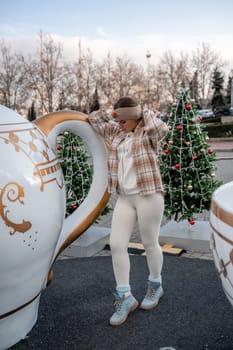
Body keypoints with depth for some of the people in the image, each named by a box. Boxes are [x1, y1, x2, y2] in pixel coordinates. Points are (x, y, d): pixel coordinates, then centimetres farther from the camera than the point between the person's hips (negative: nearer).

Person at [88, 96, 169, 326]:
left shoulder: (147, 133, -3)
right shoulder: (116, 133, 15)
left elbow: (161, 128, -26)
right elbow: (94, 120, 24)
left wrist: (146, 113, -8)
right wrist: (111, 112, 10)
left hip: (148, 195, -6)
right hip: (124, 198, 6)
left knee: (150, 244, 8)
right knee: (116, 245, -1)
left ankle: (155, 285, 32)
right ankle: (125, 297, 11)